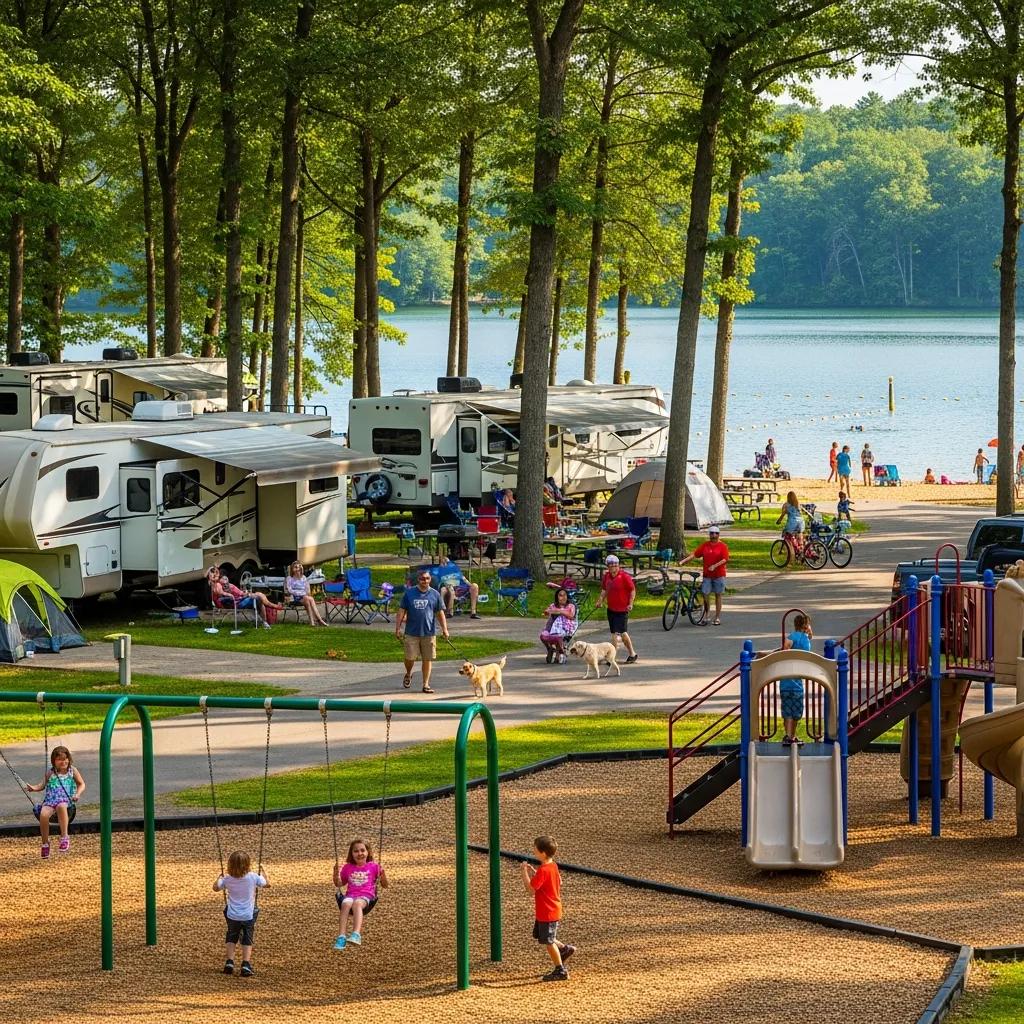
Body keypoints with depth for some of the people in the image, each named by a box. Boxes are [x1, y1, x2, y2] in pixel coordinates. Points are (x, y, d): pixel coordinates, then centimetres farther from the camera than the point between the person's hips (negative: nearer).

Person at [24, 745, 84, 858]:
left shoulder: (72, 770, 13)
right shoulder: (50, 773, 15)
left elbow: (81, 784, 18)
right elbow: (43, 785, 21)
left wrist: (78, 794, -1)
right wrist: (34, 788, 0)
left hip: (65, 799, -2)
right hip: (50, 799, 2)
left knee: (61, 806, -42)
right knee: (43, 814, -31)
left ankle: (65, 837, -37)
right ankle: (45, 843, -10)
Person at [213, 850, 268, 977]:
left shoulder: (227, 879, -8)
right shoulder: (253, 877, -11)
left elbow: (216, 888, 7)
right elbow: (266, 884, 4)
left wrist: (220, 877, 23)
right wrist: (262, 873, 19)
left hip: (232, 916, 1)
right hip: (248, 916, -1)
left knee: (231, 938, 21)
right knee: (247, 940, 10)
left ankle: (229, 962, 11)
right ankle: (246, 965, -4)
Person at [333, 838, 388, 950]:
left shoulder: (373, 866, 10)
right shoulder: (347, 867, 17)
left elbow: (385, 886, 13)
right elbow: (339, 884, 27)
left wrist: (383, 876, -9)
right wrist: (336, 875, 7)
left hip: (366, 896, -2)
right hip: (350, 895, 2)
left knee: (357, 903, -39)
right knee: (346, 904, -35)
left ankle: (356, 935, -56)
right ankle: (341, 937, -44)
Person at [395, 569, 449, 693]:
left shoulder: (435, 594, 5)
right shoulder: (409, 593, 2)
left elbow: (440, 613, 8)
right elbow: (402, 611, 5)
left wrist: (444, 629, -1)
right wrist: (398, 628, 1)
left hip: (429, 633, 1)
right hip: (412, 632, -1)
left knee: (427, 659, 3)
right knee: (410, 657, 0)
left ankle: (426, 685, 12)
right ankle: (408, 675, 31)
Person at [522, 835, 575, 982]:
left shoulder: (543, 870, -25)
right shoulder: (553, 866, 4)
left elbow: (530, 888, -25)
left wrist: (525, 871, -17)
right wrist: (534, 872, 10)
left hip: (547, 913, -9)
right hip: (554, 909, 9)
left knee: (548, 941, 2)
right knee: (541, 936, 24)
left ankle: (560, 971, 10)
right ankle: (564, 948, 29)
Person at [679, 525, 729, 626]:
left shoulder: (723, 546, -2)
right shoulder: (704, 545, 6)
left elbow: (725, 560, -10)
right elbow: (694, 554, 1)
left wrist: (715, 566, -23)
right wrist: (683, 561, -10)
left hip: (719, 575, -2)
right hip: (707, 575, 2)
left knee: (718, 595, 5)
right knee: (705, 595, -2)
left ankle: (717, 617, 12)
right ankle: (705, 616, 8)